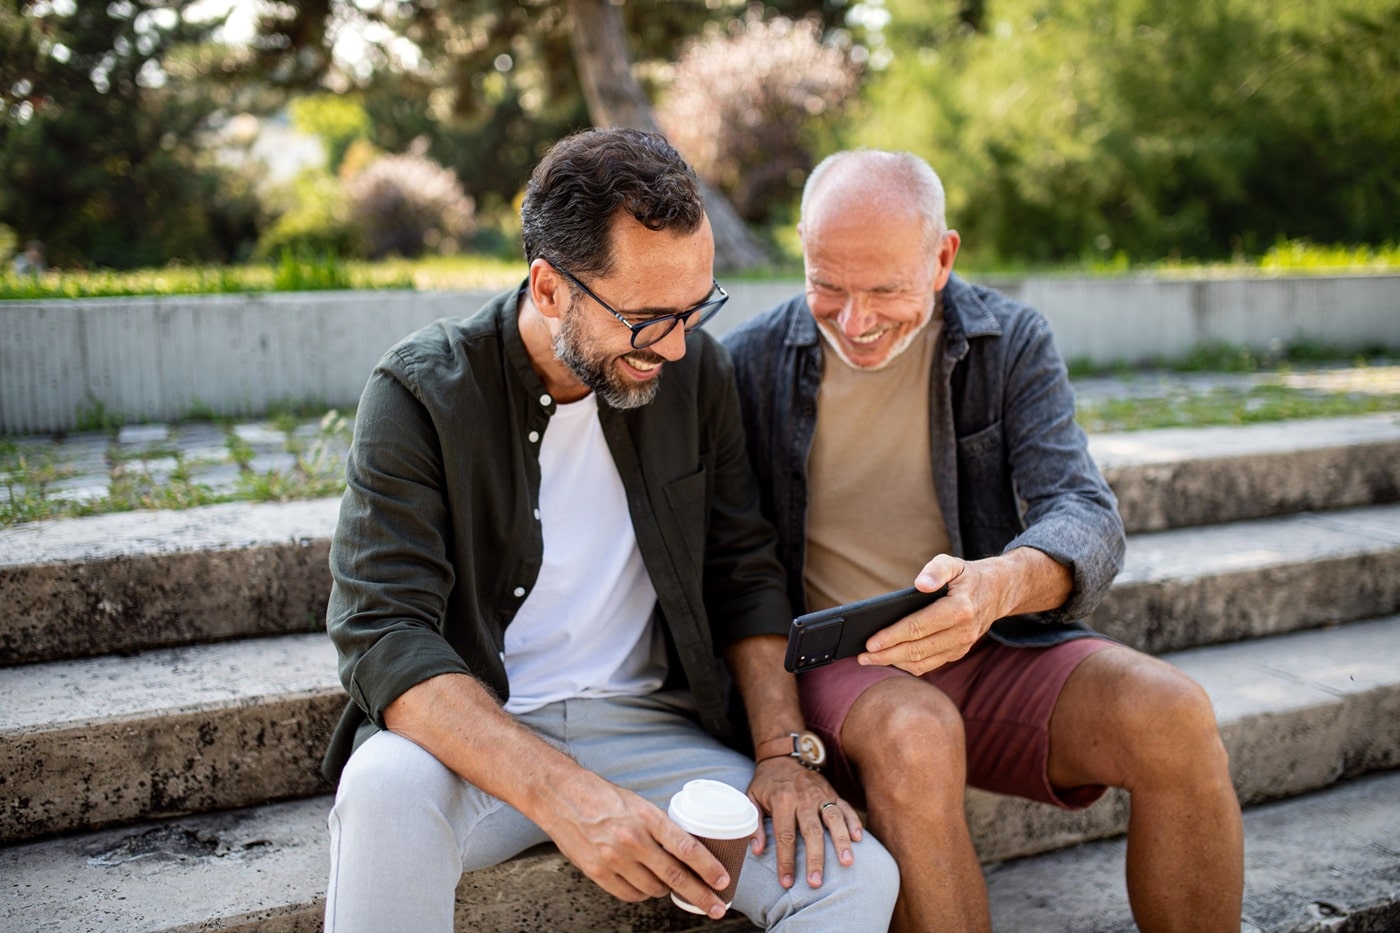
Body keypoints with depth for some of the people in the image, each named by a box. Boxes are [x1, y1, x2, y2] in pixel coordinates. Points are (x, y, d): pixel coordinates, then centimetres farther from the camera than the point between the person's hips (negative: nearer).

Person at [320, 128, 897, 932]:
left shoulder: (696, 370, 1)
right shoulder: (423, 392, -12)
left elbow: (745, 573, 8)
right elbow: (383, 633, -21)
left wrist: (784, 753, -7)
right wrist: (565, 795, -35)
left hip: (649, 726, 3)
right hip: (478, 735, -3)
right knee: (389, 787, -36)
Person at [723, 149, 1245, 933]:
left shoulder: (1013, 341, 1)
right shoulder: (752, 362, -1)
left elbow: (1089, 520, -12)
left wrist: (999, 585, -36)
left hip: (997, 653, 2)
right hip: (835, 667, -1)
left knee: (1173, 717, -25)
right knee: (913, 735, -36)